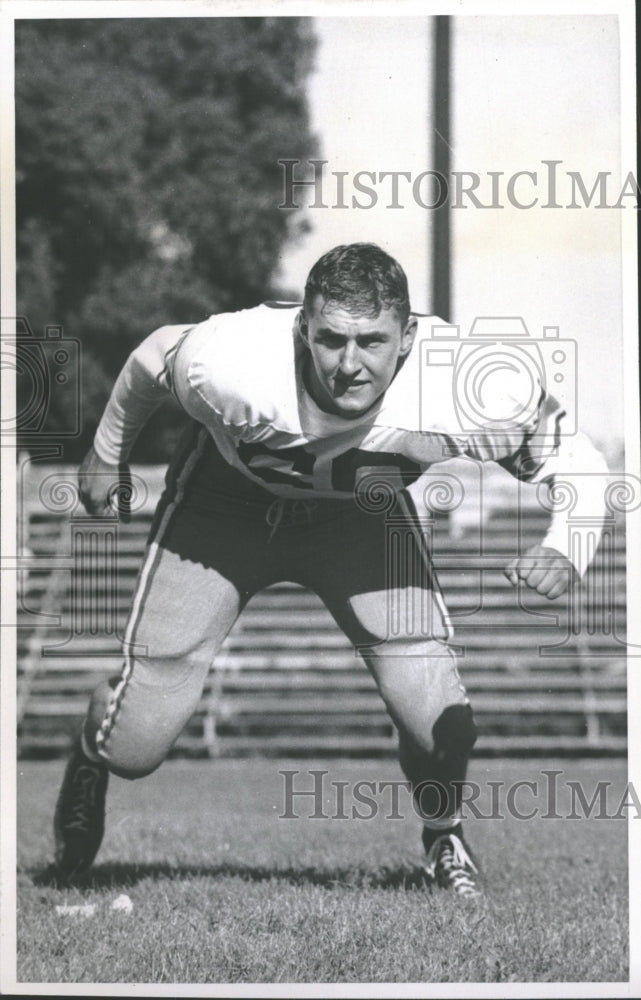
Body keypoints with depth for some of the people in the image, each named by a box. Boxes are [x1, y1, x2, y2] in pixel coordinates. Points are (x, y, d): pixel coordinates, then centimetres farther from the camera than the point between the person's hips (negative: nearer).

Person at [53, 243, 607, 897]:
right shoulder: (229, 364, -38)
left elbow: (575, 458, -20)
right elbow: (153, 357, -14)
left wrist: (561, 552, -40)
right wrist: (106, 455, 4)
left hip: (364, 512, 1)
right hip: (227, 498, -1)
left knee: (443, 730, -14)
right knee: (134, 751, -5)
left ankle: (444, 842, 24)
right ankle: (96, 746, 37)